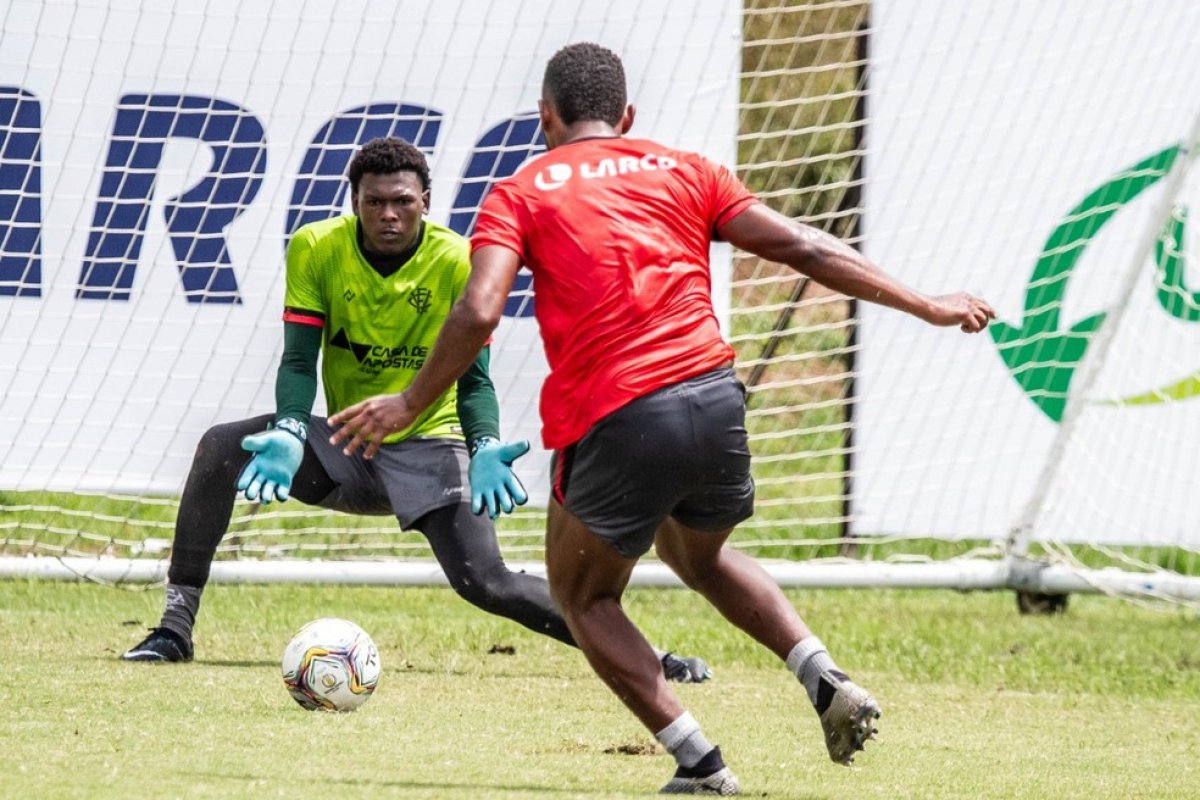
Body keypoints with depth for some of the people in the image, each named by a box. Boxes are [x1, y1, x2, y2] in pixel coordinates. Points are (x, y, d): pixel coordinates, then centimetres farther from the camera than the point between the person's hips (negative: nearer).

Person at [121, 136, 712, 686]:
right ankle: (174, 630, -16)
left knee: (486, 585, -20)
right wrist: (288, 436, -29)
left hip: (426, 447, -3)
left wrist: (485, 448, -30)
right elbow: (299, 362, -10)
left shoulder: (458, 263, -13)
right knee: (220, 447, -22)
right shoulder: (315, 249, -9)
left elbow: (474, 379, -10)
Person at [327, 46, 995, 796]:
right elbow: (804, 249, 12)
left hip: (608, 424, -4)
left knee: (585, 597, 20)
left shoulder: (519, 194, 8)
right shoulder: (685, 171, 16)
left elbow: (478, 313, -6)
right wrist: (927, 306, 17)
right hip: (714, 397, 4)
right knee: (699, 553, 33)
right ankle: (827, 679, 12)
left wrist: (410, 404, 5)